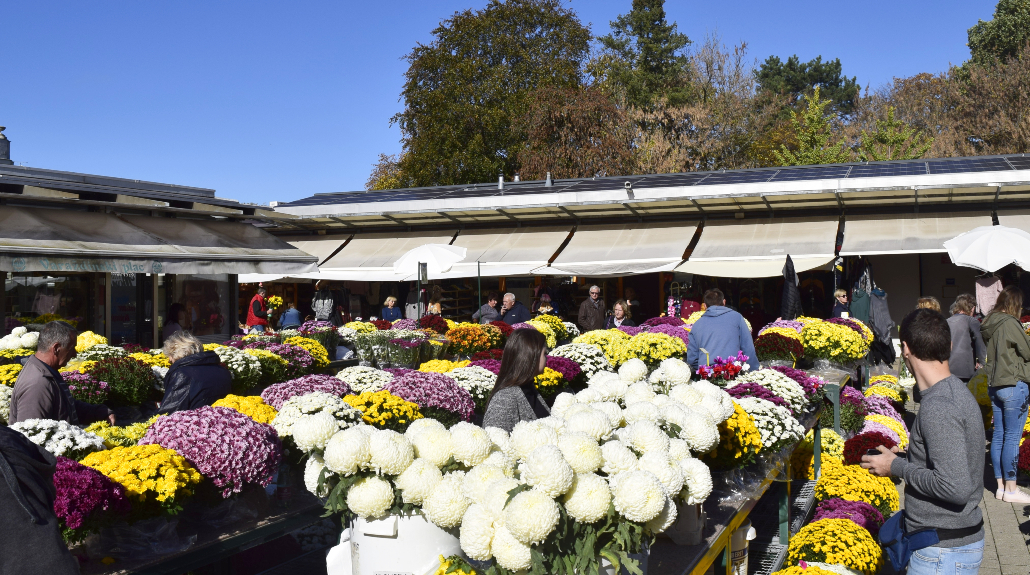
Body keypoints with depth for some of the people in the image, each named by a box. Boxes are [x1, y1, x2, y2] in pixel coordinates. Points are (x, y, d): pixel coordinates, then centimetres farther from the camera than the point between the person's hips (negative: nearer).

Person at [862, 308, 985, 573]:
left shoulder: (937, 407, -24)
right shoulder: (955, 389, 8)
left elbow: (955, 487, -29)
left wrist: (898, 467, -17)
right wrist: (906, 457, 14)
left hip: (944, 551, -10)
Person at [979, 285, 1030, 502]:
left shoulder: (989, 324, 10)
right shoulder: (1010, 323, -14)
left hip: (994, 385, 8)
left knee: (998, 435, 10)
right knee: (1012, 438, -3)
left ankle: (1000, 486, 16)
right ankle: (1011, 490, 1)